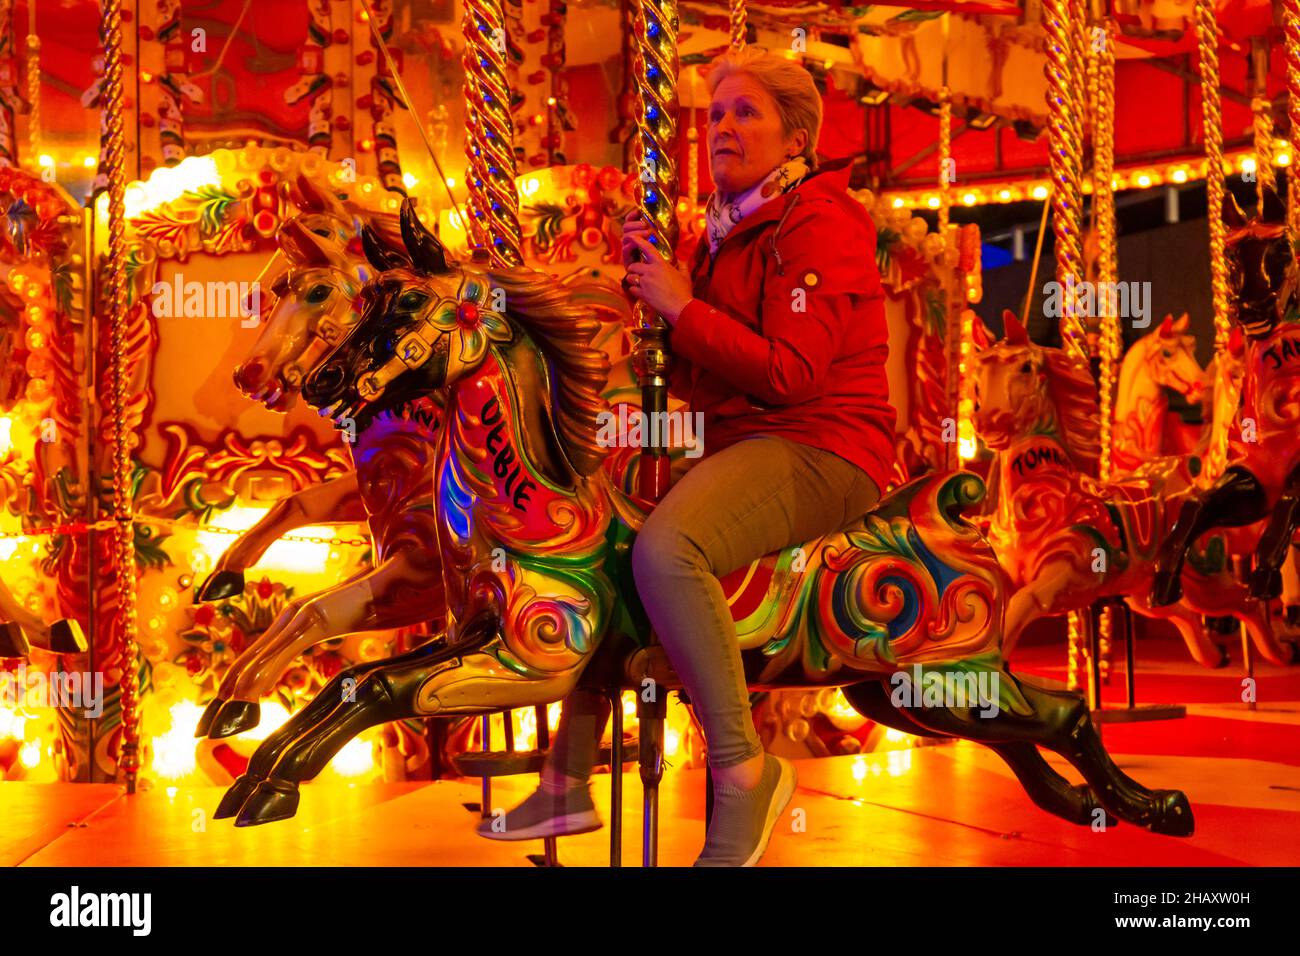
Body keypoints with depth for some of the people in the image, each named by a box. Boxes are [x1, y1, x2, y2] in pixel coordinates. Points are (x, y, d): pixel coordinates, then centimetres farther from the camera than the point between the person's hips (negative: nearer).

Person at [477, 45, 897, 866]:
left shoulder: (823, 223, -9)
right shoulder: (729, 230, 19)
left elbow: (789, 373, -20)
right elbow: (694, 378, 18)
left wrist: (682, 306, -14)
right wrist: (646, 276, 6)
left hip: (822, 449, -10)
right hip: (742, 444, 10)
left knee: (663, 546, -34)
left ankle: (744, 771, -24)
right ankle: (569, 783, 16)